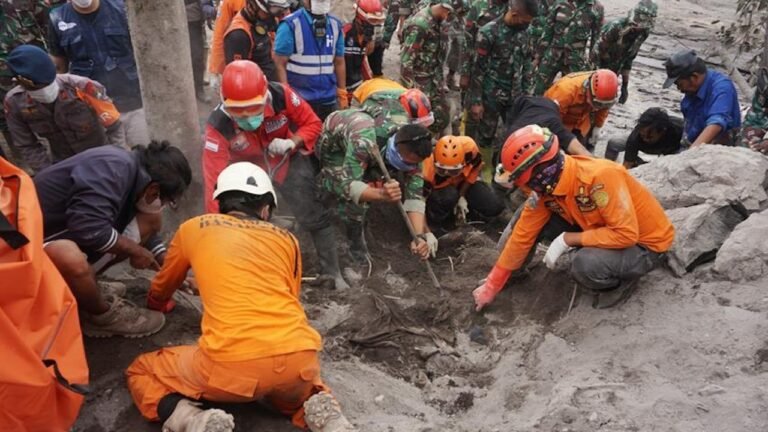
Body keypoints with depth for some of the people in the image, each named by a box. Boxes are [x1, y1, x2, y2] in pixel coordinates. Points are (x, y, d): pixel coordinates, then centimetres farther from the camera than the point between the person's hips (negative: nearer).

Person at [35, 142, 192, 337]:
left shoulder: (129, 169, 0)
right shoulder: (112, 169, -28)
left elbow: (144, 232, 13)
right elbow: (88, 228, -38)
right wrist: (134, 250, -20)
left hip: (73, 238, 8)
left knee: (151, 220, 3)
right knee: (70, 258, -41)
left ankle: (86, 281, 3)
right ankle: (103, 316, -10)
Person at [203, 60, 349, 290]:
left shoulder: (281, 95, -32)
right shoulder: (218, 127, -33)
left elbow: (313, 123, -15)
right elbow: (215, 182, -35)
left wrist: (292, 142, -36)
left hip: (288, 161, 1)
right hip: (248, 170, -1)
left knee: (316, 218, 5)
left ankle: (332, 272, 26)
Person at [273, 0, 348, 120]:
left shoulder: (335, 25, 7)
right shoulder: (290, 25, -10)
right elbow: (280, 64, -10)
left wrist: (342, 95, 11)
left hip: (329, 100, 5)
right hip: (299, 100, -5)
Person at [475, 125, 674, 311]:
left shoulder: (600, 176, -34)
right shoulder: (546, 185, -12)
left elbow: (626, 234, -34)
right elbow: (523, 235, -7)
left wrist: (566, 240, -29)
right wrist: (491, 285, -4)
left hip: (646, 243, -6)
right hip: (600, 229, 6)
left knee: (585, 263, -36)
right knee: (528, 220, -9)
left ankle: (621, 281, -3)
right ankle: (514, 271, 13)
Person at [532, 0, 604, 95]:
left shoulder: (597, 8, -3)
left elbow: (595, 38, 2)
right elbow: (547, 30, 6)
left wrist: (591, 61, 1)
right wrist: (538, 55, 7)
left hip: (575, 60, -1)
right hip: (552, 55, 2)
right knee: (539, 91, 7)